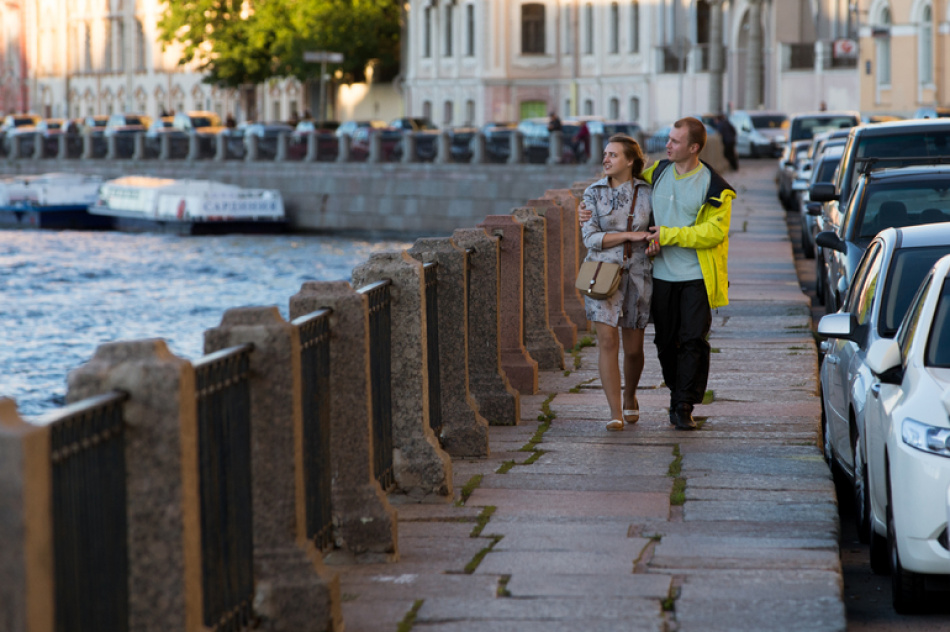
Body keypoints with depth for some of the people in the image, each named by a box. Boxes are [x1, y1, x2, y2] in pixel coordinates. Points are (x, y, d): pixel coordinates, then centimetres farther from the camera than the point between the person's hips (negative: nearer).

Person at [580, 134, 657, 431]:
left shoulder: (646, 193, 2)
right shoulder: (594, 193, 0)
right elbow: (591, 237, -8)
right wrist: (630, 235, -17)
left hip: (637, 275, 1)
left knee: (633, 348, 7)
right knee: (607, 341, -13)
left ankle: (630, 398, 36)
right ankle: (615, 414, -11)